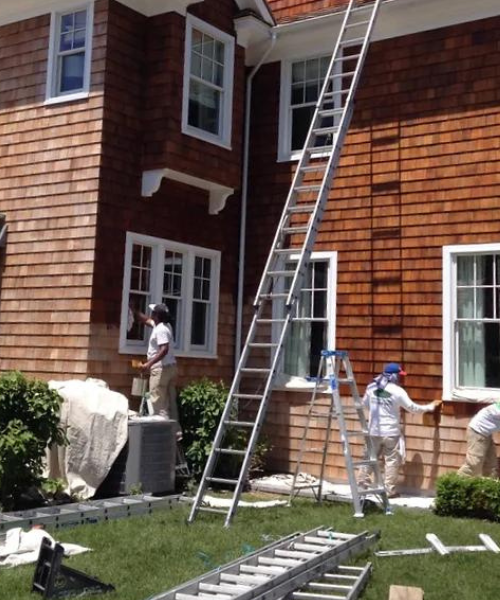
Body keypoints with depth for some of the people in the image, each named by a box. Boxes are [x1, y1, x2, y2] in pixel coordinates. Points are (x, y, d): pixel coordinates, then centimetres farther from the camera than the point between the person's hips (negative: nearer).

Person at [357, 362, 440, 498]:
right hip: (390, 432, -5)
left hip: (374, 430, 5)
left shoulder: (372, 387, 1)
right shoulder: (398, 391, -13)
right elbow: (412, 408, -5)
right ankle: (389, 490, 8)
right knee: (392, 460, 5)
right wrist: (430, 407, 9)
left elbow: (365, 404, 15)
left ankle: (362, 484, 19)